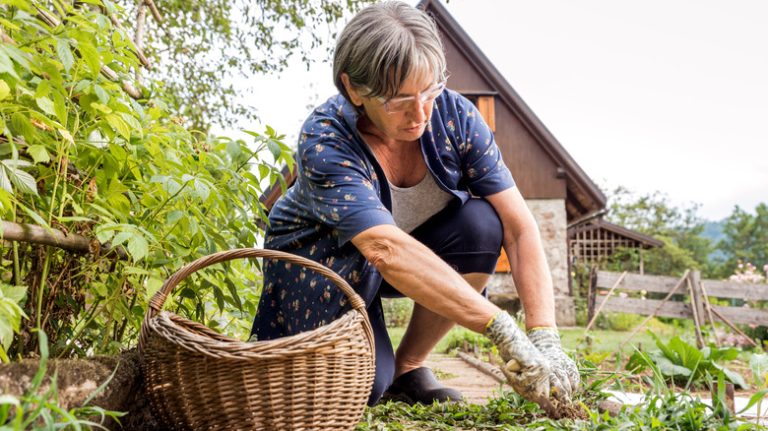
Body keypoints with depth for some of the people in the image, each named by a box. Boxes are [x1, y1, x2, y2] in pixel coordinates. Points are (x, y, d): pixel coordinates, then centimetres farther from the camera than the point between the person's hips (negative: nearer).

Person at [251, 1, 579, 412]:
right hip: (322, 257, -3)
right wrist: (504, 332, -49)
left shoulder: (455, 115, -21)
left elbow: (519, 226, -24)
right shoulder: (325, 142, -31)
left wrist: (544, 338, -36)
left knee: (481, 223, -26)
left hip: (420, 244, 4)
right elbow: (387, 249, -44)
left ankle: (409, 367, -8)